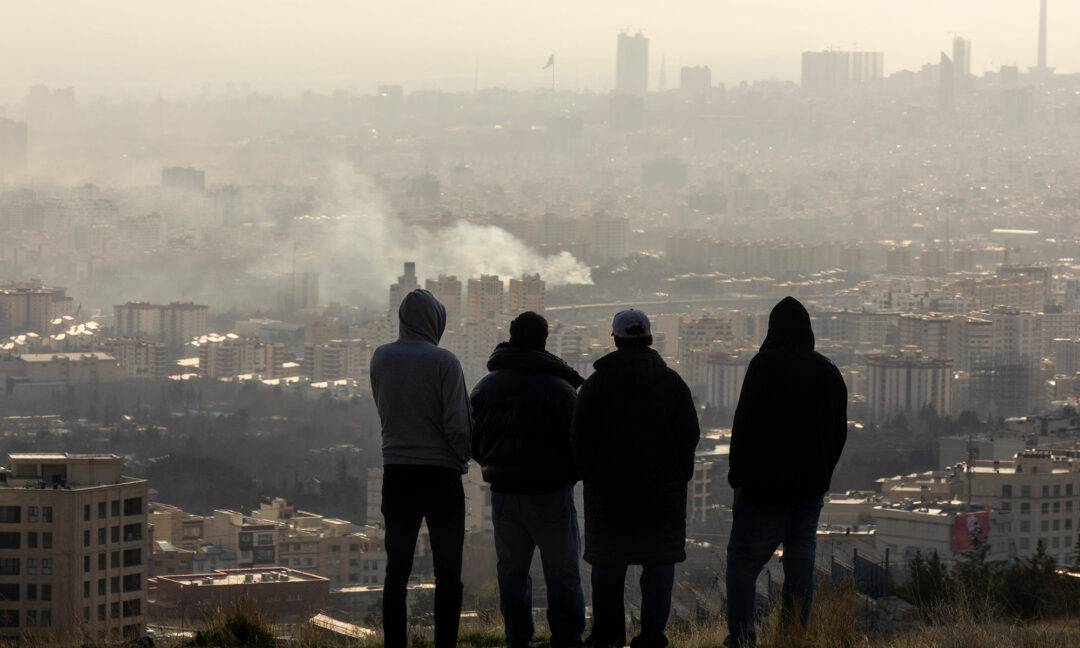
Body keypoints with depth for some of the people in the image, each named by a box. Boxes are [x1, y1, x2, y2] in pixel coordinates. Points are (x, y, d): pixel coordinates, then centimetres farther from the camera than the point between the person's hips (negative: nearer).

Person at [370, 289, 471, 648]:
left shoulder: (381, 358, 2)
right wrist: (461, 457, 3)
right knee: (448, 573, 2)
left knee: (397, 571, 8)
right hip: (441, 474, -4)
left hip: (396, 473, 4)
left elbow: (385, 410, 10)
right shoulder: (442, 361, -11)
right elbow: (458, 423, -13)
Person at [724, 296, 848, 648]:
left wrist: (738, 480, -7)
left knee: (742, 564, 3)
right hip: (811, 488, 5)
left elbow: (745, 425, -13)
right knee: (800, 566, 9)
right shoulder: (828, 371, 7)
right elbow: (839, 433, 13)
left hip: (765, 487, -5)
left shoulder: (765, 365, -11)